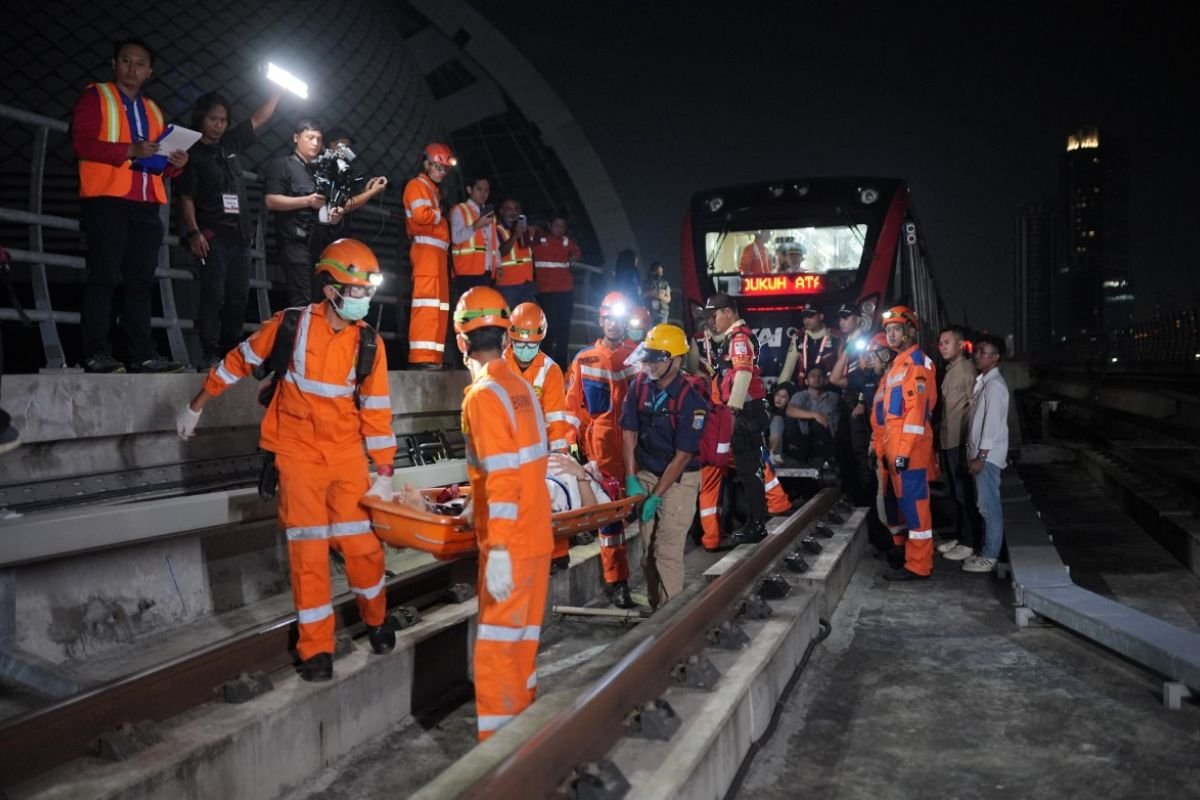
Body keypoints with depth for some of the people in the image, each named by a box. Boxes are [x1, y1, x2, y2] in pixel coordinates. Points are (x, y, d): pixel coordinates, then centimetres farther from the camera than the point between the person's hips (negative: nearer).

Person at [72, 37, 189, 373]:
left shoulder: (154, 111, 24)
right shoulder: (95, 97, 6)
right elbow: (81, 142, -8)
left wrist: (174, 164, 2)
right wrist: (129, 151, -19)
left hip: (147, 206, 6)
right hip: (106, 201, -5)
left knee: (141, 280, 2)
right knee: (103, 276, -8)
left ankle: (143, 354, 1)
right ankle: (96, 354, -9)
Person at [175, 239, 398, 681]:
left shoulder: (368, 342, -3)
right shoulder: (291, 325, -8)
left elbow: (376, 409, 1)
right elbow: (240, 361, 5)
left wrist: (385, 471, 1)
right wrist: (196, 406, 14)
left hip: (347, 454, 2)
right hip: (298, 452, -1)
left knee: (362, 543, 1)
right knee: (308, 550, -1)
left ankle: (375, 620, 28)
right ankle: (316, 648, 13)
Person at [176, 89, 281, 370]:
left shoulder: (231, 144, 16)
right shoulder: (192, 154, 1)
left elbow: (260, 118, 22)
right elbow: (186, 197, -5)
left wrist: (279, 89, 18)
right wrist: (193, 233, -16)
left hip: (241, 234, 6)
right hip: (213, 235, -6)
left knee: (238, 297, 4)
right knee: (213, 295, -13)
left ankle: (230, 354, 8)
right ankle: (209, 355, -14)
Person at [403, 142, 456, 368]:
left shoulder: (433, 189, 28)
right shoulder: (417, 185, -2)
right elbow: (420, 215, -18)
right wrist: (438, 216, -3)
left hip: (437, 250, 10)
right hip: (426, 249, -10)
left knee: (439, 303, 9)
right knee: (427, 301, -17)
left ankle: (432, 356, 10)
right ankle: (421, 357, -21)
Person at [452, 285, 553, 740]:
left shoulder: (483, 395, -15)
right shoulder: (521, 388, 9)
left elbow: (502, 480, -22)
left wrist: (498, 552, -22)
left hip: (510, 543, -8)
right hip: (537, 534, 8)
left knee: (498, 645, 0)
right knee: (522, 639, 17)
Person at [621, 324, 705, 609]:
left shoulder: (691, 398, -19)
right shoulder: (639, 385, -4)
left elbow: (683, 455, -16)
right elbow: (629, 433, 2)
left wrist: (656, 496, -16)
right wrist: (631, 479, -5)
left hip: (679, 479, -4)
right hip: (645, 473, 4)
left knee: (667, 551, -9)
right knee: (646, 548, 3)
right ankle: (654, 607, 16)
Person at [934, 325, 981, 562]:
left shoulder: (967, 368, -12)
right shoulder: (950, 369, 15)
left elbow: (975, 406, -16)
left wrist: (968, 440, -16)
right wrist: (941, 434, 13)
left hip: (960, 441, -9)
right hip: (947, 440, 9)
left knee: (964, 493, -1)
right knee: (954, 492, 16)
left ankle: (969, 543, 7)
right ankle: (959, 536, 25)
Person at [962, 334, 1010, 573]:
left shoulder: (995, 385, -16)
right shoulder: (982, 381, 14)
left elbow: (992, 424, -20)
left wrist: (981, 457, -20)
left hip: (988, 455, -9)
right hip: (980, 453, 9)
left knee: (989, 507, -4)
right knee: (985, 506, 14)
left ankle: (990, 557, 2)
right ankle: (986, 550, 21)